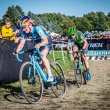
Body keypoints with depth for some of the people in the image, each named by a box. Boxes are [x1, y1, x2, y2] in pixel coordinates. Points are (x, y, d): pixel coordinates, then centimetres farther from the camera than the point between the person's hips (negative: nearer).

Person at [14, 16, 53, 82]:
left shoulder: (37, 28, -34)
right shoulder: (25, 33, -17)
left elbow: (45, 41, -42)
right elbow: (21, 44, -20)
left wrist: (39, 45, -62)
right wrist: (17, 51, -39)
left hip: (47, 42, -7)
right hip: (38, 43, 7)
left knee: (42, 55, -28)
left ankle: (50, 76, -26)